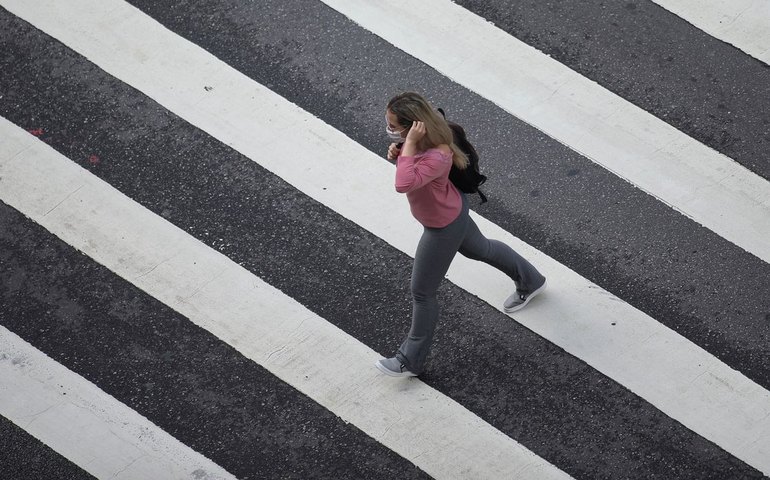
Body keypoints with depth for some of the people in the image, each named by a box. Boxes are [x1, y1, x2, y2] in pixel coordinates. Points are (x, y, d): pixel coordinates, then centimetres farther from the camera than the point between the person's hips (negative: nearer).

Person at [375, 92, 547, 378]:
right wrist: (397, 152, -16)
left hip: (443, 227, -9)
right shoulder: (421, 138, -17)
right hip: (450, 212, 9)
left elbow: (404, 184, -57)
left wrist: (409, 144, -52)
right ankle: (530, 281, 59)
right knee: (479, 249, 34)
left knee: (422, 292, 7)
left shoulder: (437, 157, -42)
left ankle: (411, 361, 27)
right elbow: (408, 155, 6)